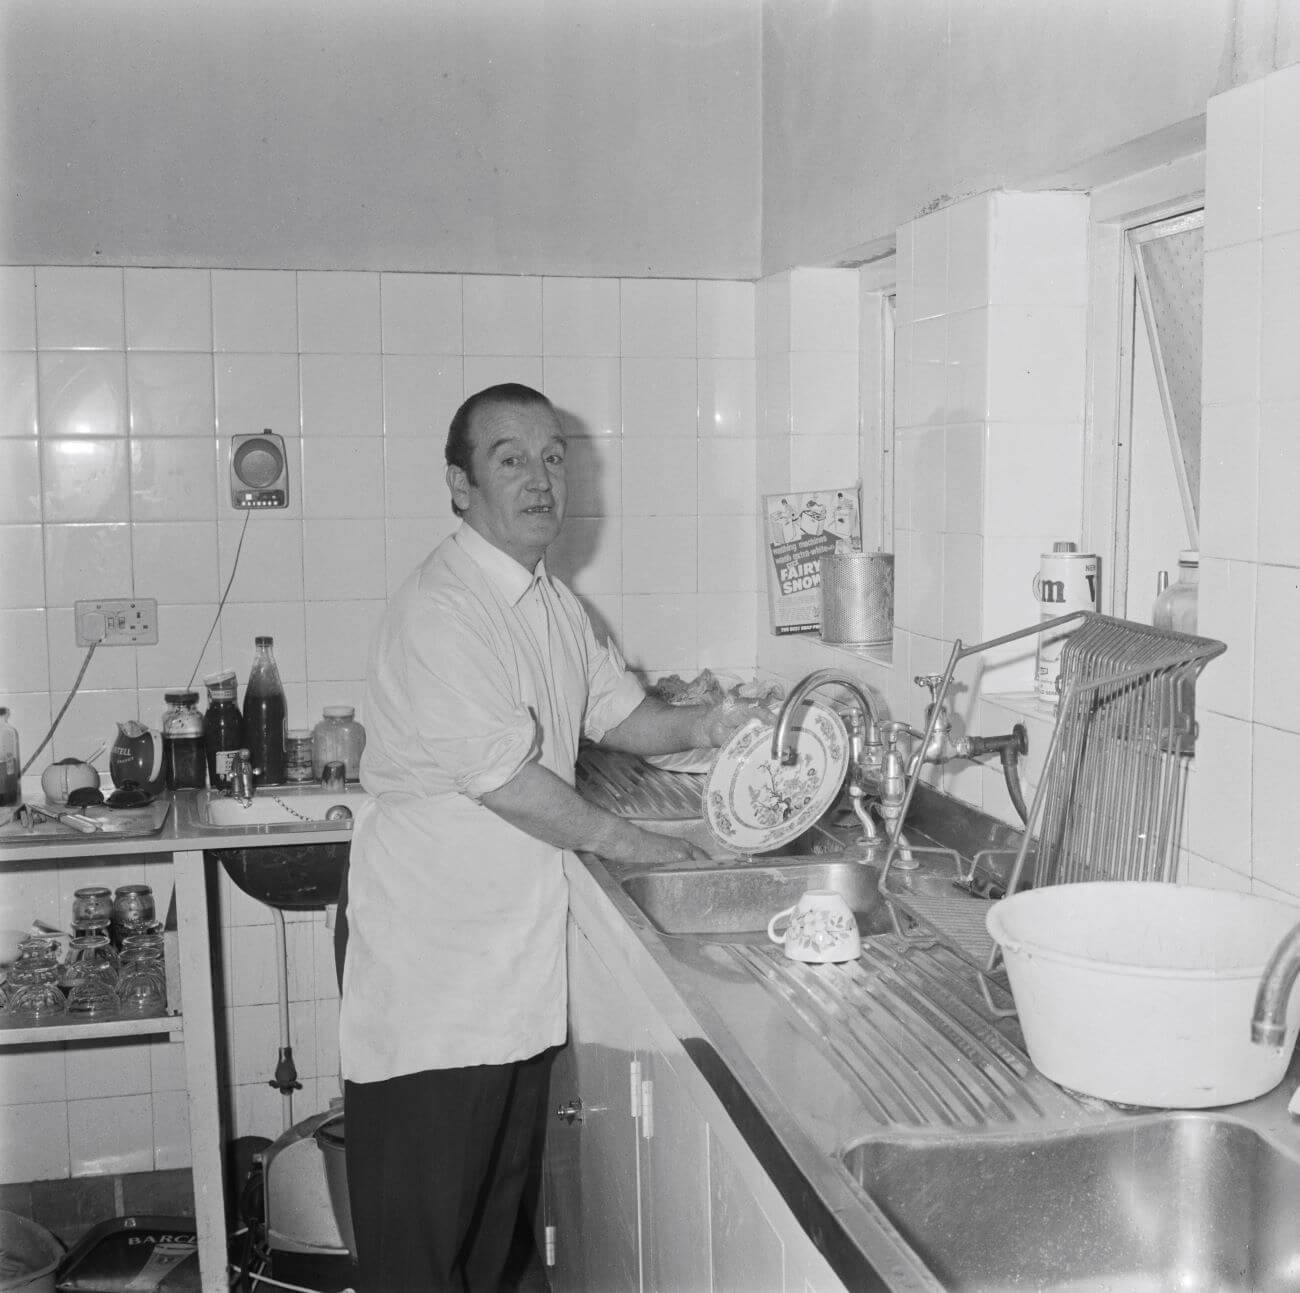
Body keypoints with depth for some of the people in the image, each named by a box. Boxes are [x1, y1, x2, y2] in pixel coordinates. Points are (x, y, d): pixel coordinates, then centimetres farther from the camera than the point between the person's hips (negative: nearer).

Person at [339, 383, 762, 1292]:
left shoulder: (553, 602, 10)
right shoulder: (438, 613, -20)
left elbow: (618, 711, 17)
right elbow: (506, 779, -23)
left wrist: (701, 727, -4)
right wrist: (629, 842, -11)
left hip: (518, 960, 9)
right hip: (436, 971, -9)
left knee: (500, 1194, 20)